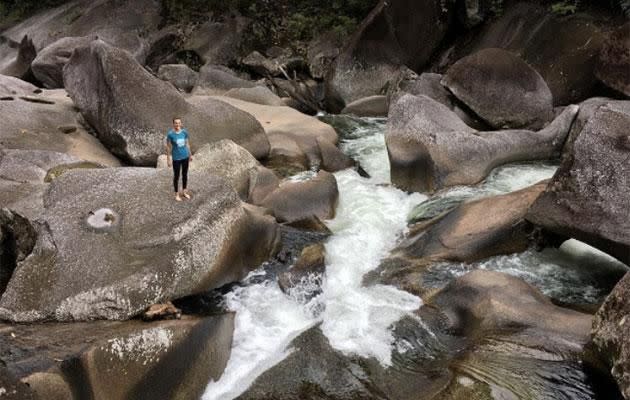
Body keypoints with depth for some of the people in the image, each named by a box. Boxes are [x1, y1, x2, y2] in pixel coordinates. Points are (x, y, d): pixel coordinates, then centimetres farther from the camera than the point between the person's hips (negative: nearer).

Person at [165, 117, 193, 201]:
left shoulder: (184, 132, -6)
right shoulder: (170, 134, -17)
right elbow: (168, 147, -10)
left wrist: (190, 155, 12)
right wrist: (169, 159, -9)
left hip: (185, 157, 4)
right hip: (176, 158, -4)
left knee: (185, 174, 17)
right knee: (176, 176, 9)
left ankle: (184, 192, 35)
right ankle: (177, 194, 25)